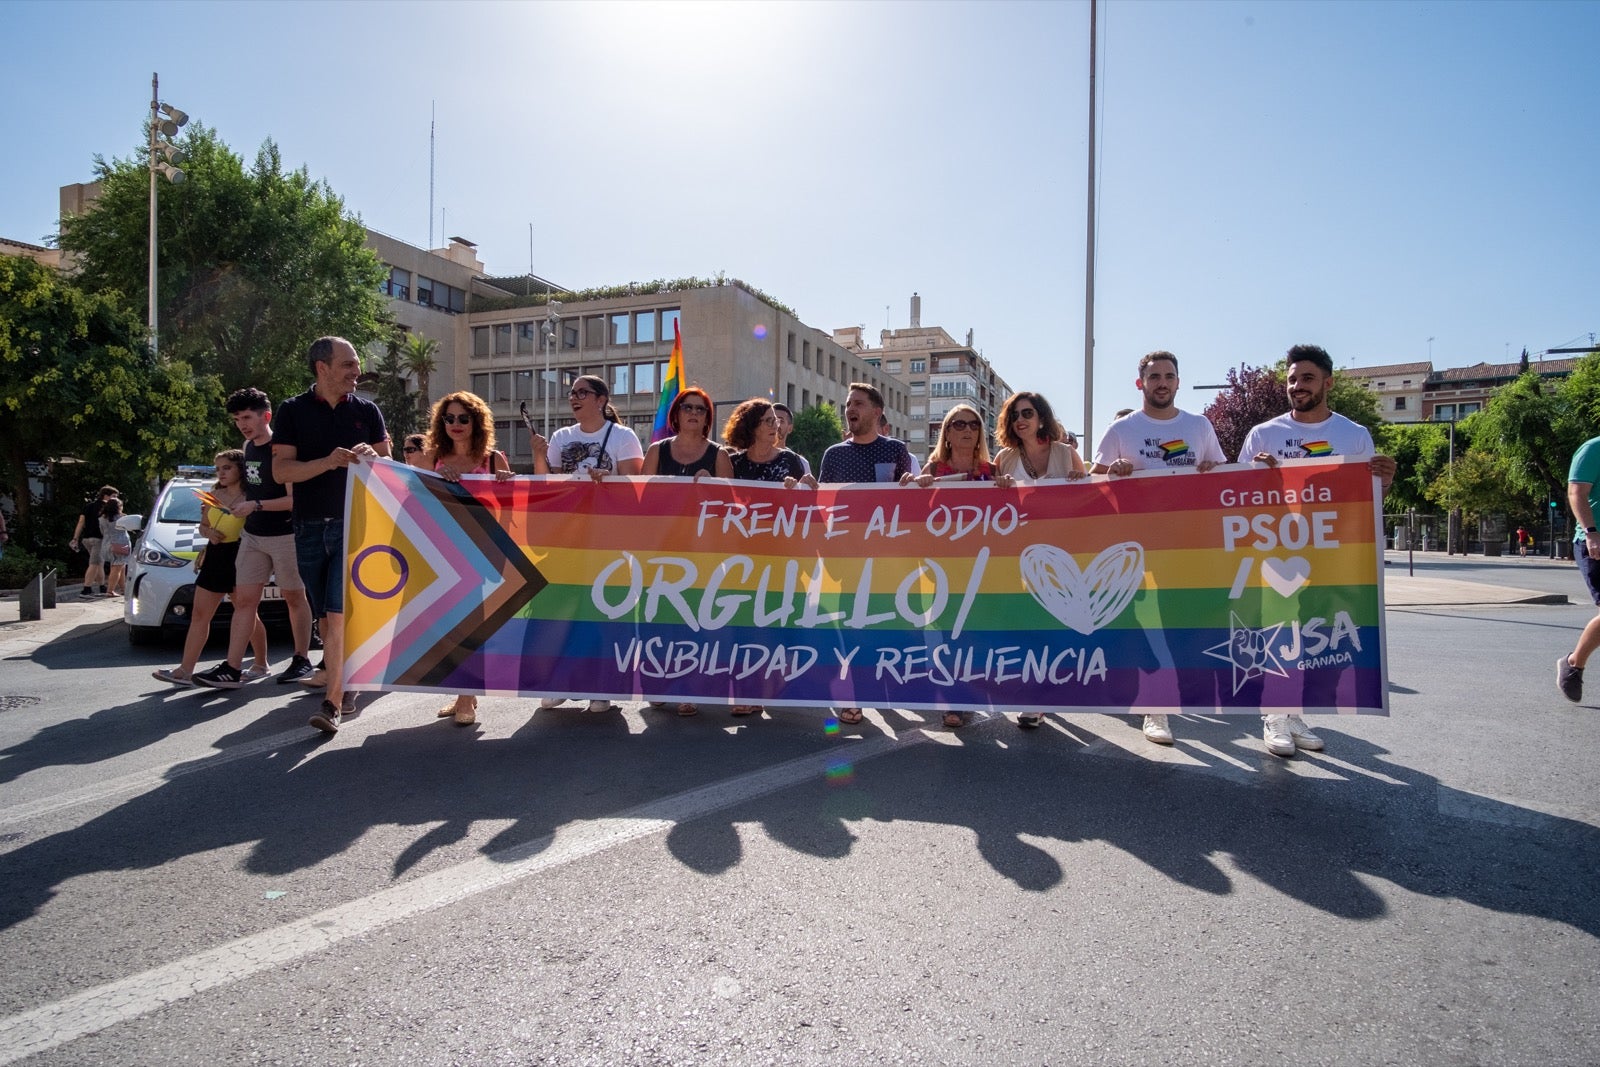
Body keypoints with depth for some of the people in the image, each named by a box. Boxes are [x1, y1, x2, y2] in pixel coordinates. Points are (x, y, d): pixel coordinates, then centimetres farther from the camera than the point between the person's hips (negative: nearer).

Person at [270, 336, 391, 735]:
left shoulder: (367, 410, 7)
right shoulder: (292, 411, 4)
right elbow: (281, 470, -5)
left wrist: (372, 457, -12)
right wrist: (328, 461, -20)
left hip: (354, 524, -1)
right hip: (310, 526, 2)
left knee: (339, 615, -12)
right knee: (325, 616, 9)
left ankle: (332, 702, -12)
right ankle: (343, 685, 24)